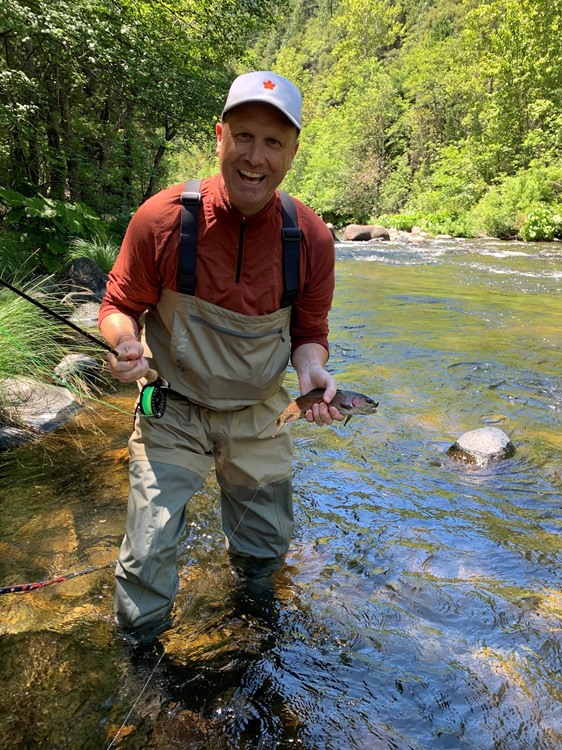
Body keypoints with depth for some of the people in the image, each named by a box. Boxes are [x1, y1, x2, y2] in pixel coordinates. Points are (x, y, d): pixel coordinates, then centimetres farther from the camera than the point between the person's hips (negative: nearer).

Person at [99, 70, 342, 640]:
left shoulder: (311, 237, -12)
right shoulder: (162, 218, -19)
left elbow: (309, 331, 0)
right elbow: (119, 305, -6)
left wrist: (311, 369, -22)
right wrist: (126, 341, -29)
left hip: (258, 418, 3)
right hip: (171, 415, -2)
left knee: (265, 551, 19)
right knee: (148, 561, -3)